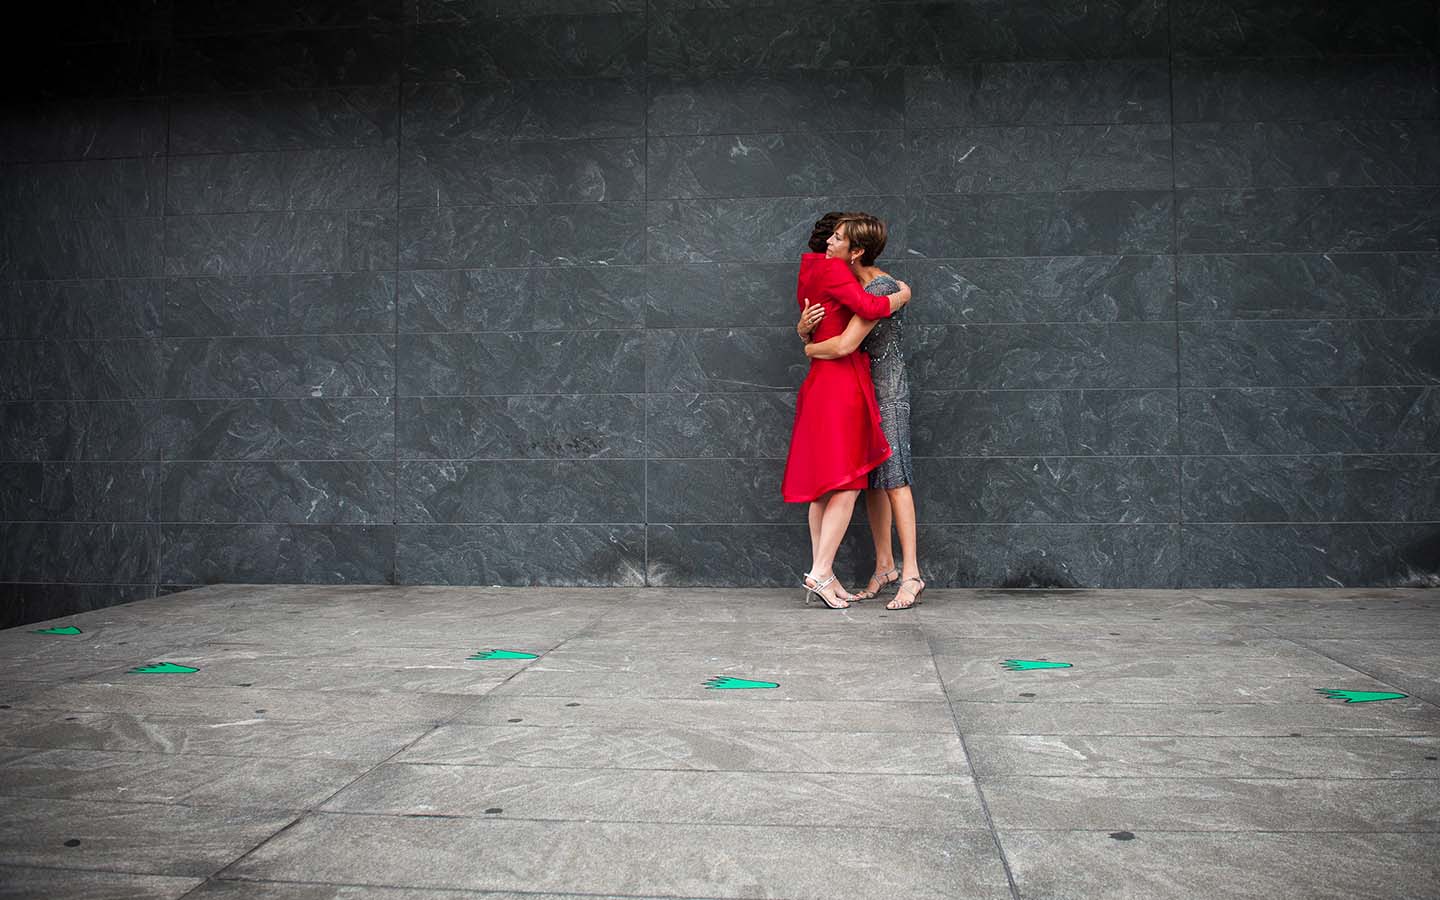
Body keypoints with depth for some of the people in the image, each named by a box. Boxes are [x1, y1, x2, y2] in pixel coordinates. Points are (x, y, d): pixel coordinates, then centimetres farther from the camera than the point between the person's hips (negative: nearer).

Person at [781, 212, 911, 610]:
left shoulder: (810, 273, 20)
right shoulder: (831, 268, -9)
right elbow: (868, 306, -21)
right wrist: (901, 297, -4)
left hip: (821, 383, 10)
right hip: (842, 384, -10)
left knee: (824, 488, 9)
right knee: (846, 485, -8)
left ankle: (822, 576, 12)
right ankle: (820, 573, -10)